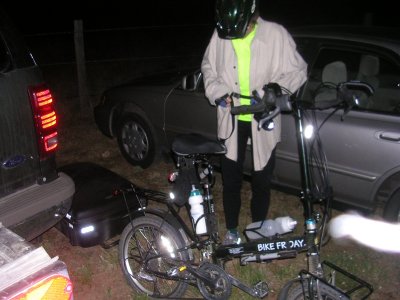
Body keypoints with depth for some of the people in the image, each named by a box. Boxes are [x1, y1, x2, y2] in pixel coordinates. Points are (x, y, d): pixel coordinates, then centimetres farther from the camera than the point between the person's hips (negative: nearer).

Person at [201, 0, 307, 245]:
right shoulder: (220, 35, -6)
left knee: (262, 180, 11)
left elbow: (297, 71, -6)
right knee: (231, 178, 10)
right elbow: (208, 67, 9)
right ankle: (232, 231, 30)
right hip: (231, 120, 2)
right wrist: (217, 92, -8)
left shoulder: (276, 34, -13)